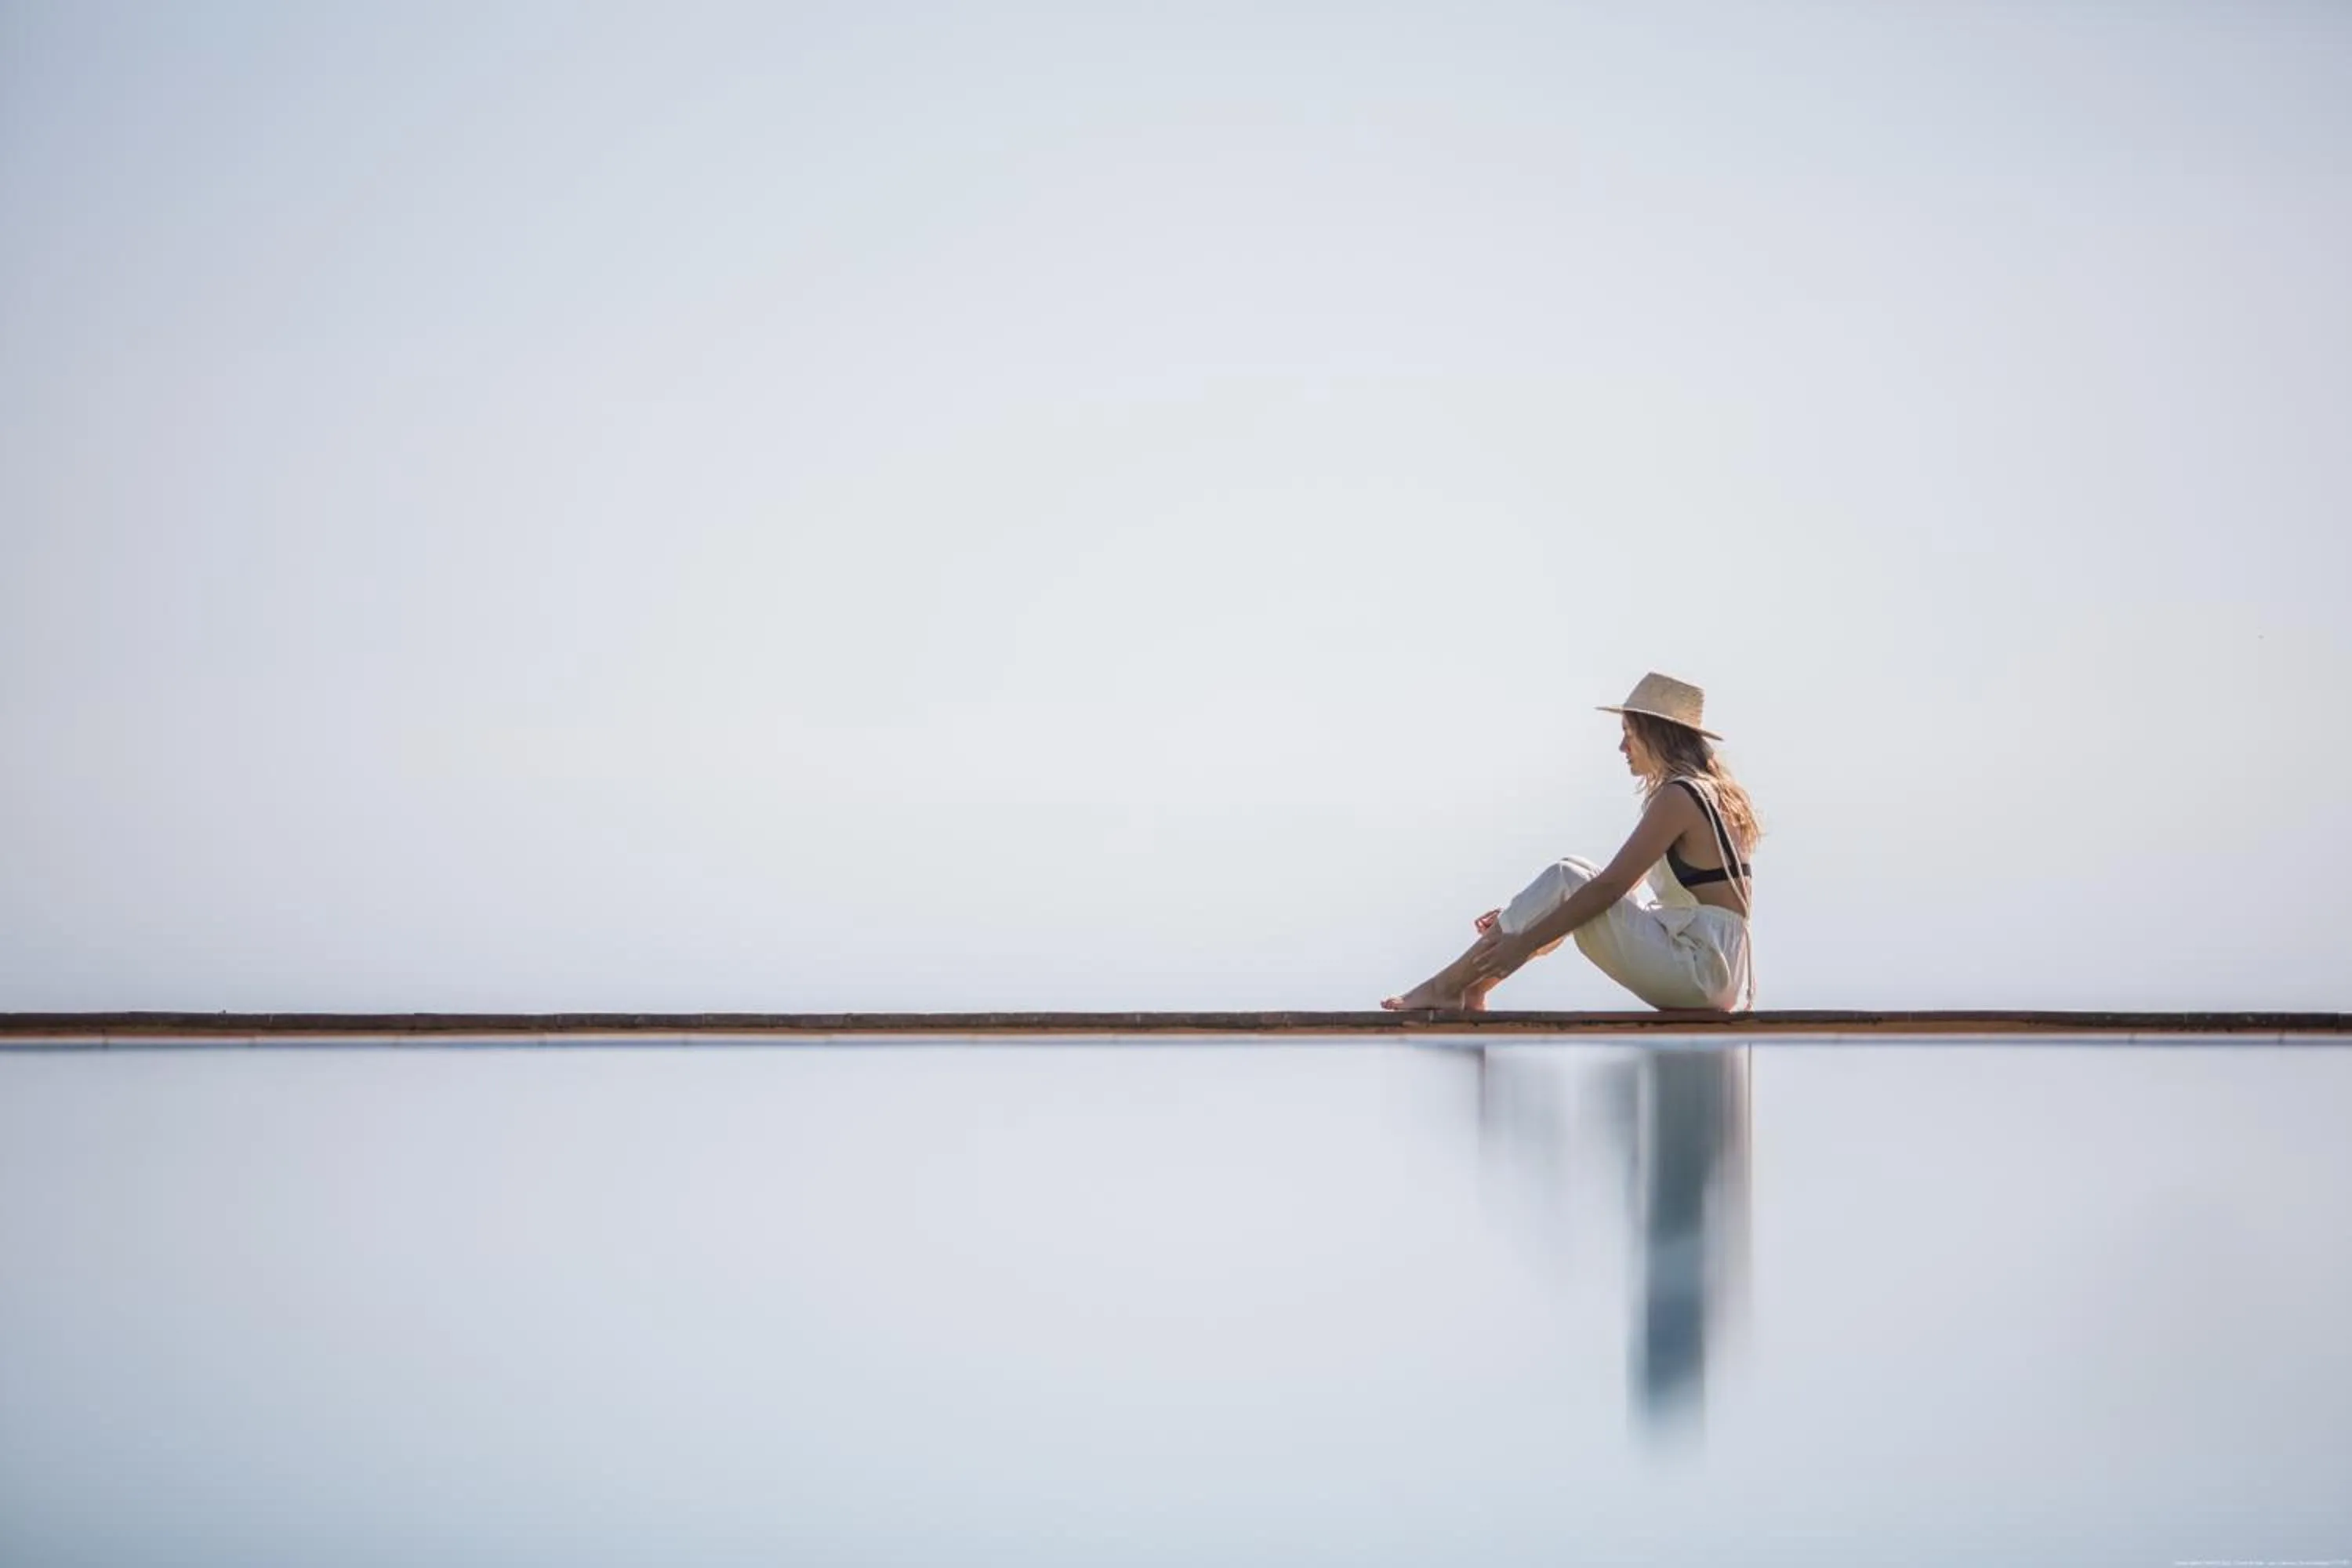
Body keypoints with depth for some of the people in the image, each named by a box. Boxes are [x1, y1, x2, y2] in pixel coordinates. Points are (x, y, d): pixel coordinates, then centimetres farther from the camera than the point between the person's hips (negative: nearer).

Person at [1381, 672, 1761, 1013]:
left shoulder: (1678, 797, -12)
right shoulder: (1709, 793, 19)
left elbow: (1609, 887, -17)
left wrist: (1526, 942, -14)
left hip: (1699, 967, -9)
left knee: (1565, 880, -10)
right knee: (1571, 899, 13)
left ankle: (1448, 986, -7)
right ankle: (1471, 990, 7)